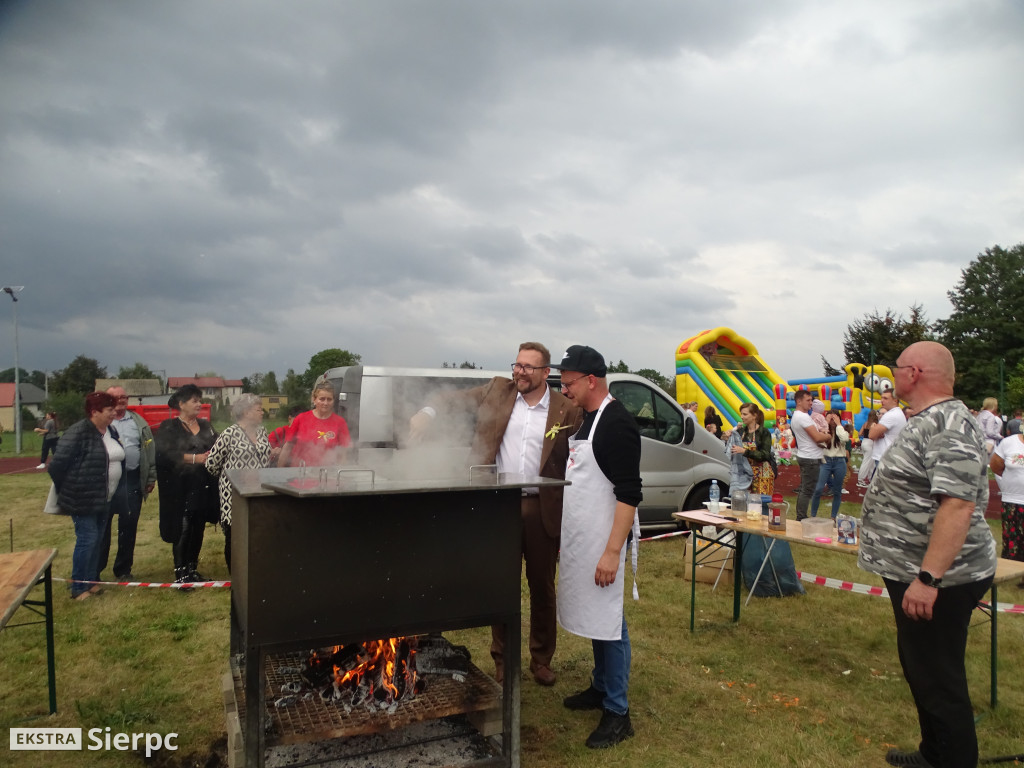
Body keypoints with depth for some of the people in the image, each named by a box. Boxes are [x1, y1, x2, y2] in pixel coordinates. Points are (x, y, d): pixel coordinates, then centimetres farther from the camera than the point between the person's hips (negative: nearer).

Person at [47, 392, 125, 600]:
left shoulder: (111, 432, 7)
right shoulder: (78, 433, -18)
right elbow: (57, 464, -17)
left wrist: (116, 488, 14)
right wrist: (67, 491, -5)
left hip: (103, 499, 8)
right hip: (83, 499, -8)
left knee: (96, 540, 14)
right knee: (87, 540, -5)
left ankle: (91, 581, 26)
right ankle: (78, 588, 7)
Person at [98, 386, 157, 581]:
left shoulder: (138, 422, 11)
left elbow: (150, 449, 11)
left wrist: (151, 477, 7)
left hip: (133, 480, 3)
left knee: (129, 526, 9)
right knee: (102, 526, 4)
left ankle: (123, 570, 21)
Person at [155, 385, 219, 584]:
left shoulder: (205, 426, 15)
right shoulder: (168, 427, -3)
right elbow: (163, 455, -14)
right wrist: (194, 458, -19)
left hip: (203, 488, 5)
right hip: (180, 489, -5)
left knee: (198, 530, 9)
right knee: (182, 530, -5)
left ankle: (193, 569, 21)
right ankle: (180, 573, 6)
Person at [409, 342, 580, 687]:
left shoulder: (566, 411, -4)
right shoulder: (498, 390, 3)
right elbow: (456, 399, 6)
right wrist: (428, 412, -16)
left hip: (542, 509, -1)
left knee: (542, 587, 13)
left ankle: (542, 659, 32)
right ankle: (503, 659, 29)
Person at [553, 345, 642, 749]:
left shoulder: (616, 422, -17)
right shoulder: (584, 419, 10)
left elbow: (629, 494, -22)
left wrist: (613, 552, -25)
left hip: (604, 542, -8)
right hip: (580, 540, 9)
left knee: (609, 623, 1)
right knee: (593, 615, 19)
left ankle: (617, 712, 13)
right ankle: (600, 687, 34)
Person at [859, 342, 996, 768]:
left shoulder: (949, 426, -22)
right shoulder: (928, 421, 12)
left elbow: (958, 505, -30)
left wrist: (928, 578, -32)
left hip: (937, 581, -11)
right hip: (915, 573, 11)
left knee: (938, 681, 1)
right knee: (919, 670, 22)